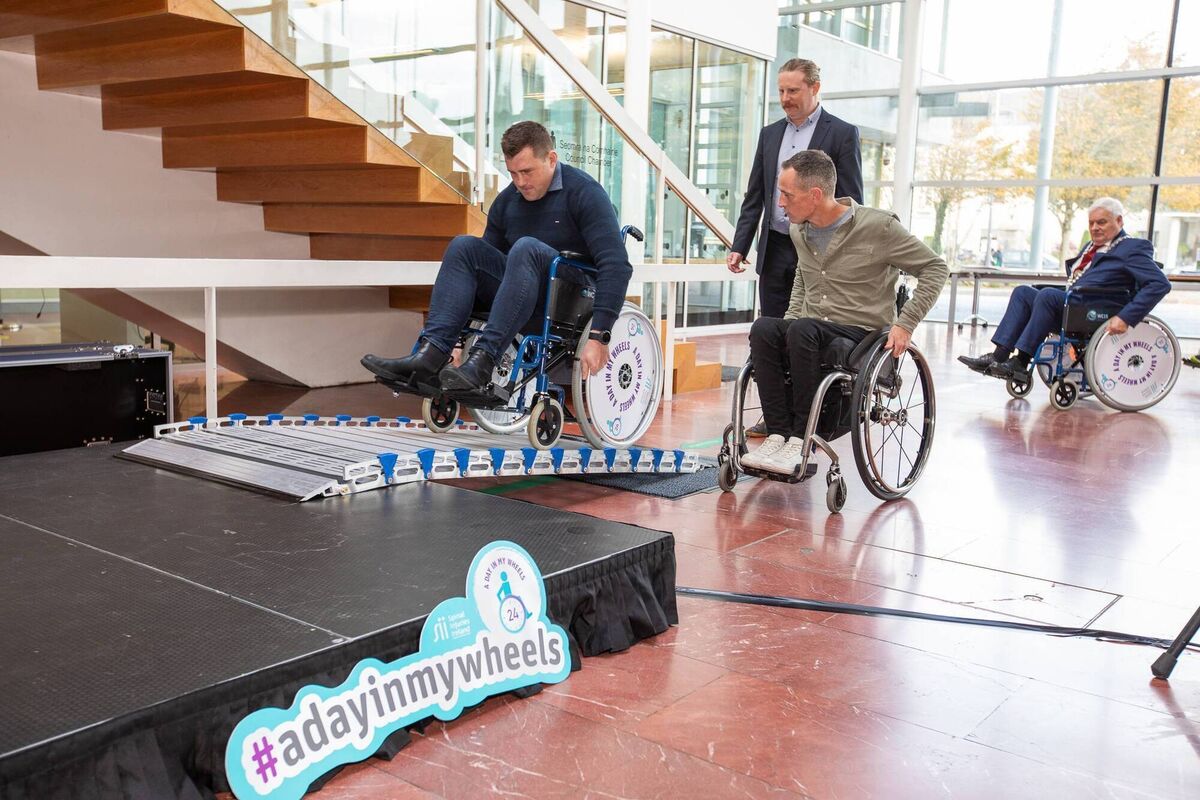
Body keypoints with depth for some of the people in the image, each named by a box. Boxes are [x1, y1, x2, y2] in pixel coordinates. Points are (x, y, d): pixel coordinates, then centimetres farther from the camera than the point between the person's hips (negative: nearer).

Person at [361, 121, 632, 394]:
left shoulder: (584, 192, -9)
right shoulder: (507, 201, 10)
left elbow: (616, 264, -19)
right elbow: (487, 260, 18)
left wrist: (598, 337, -28)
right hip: (526, 294, 6)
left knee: (526, 248, -32)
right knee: (464, 245, -13)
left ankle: (482, 362, -39)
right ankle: (430, 355, -29)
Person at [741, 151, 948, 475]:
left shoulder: (877, 226, -10)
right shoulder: (799, 230, 9)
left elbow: (935, 268, -3)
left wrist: (905, 324, -11)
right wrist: (791, 316, 14)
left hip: (861, 334, -5)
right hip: (810, 330, 5)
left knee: (802, 330, -36)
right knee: (763, 328, -27)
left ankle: (801, 440, -29)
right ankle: (778, 434, -29)